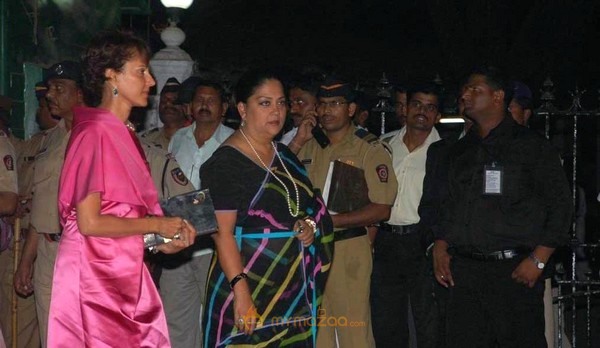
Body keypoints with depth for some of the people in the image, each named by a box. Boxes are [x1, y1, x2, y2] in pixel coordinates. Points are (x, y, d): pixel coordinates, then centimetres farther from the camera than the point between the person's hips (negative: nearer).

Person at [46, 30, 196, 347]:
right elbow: (89, 222, -18)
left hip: (125, 271, 8)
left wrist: (163, 242, 1)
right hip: (95, 275, -8)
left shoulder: (125, 134, 11)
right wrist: (156, 225, -9)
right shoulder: (95, 132, -13)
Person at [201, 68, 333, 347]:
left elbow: (304, 206, 26)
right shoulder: (225, 162, -11)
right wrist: (240, 290, -25)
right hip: (250, 287, -7)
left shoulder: (284, 155, 12)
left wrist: (309, 225, 4)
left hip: (294, 286, 7)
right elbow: (223, 233, -17)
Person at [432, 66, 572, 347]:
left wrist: (538, 260, -9)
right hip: (464, 270, 5)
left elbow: (559, 205, -2)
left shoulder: (530, 146, 1)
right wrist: (440, 248, 5)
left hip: (514, 271, -5)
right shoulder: (459, 151, 17)